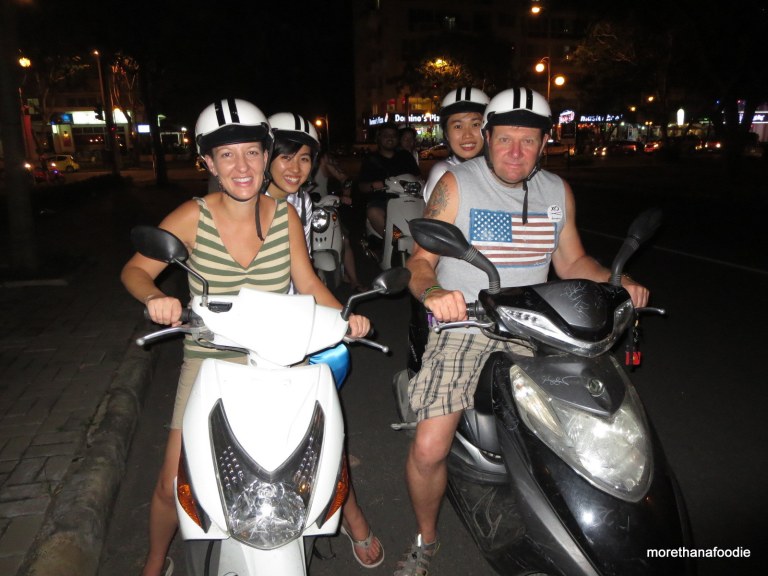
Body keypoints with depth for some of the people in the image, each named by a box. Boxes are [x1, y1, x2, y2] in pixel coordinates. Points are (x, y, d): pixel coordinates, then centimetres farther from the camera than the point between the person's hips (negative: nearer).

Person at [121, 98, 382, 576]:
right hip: (210, 360, -1)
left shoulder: (284, 214, -3)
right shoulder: (193, 217, -10)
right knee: (174, 483, 0)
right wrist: (155, 296, -26)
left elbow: (308, 282, 2)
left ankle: (353, 517, 38)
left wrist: (344, 315, -15)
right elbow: (136, 270, -4)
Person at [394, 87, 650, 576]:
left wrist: (616, 280, -2)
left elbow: (572, 262, 17)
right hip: (463, 322, -3)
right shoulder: (457, 184, -2)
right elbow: (420, 260, -7)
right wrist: (433, 291, -29)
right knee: (429, 449, -17)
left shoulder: (557, 191, 12)